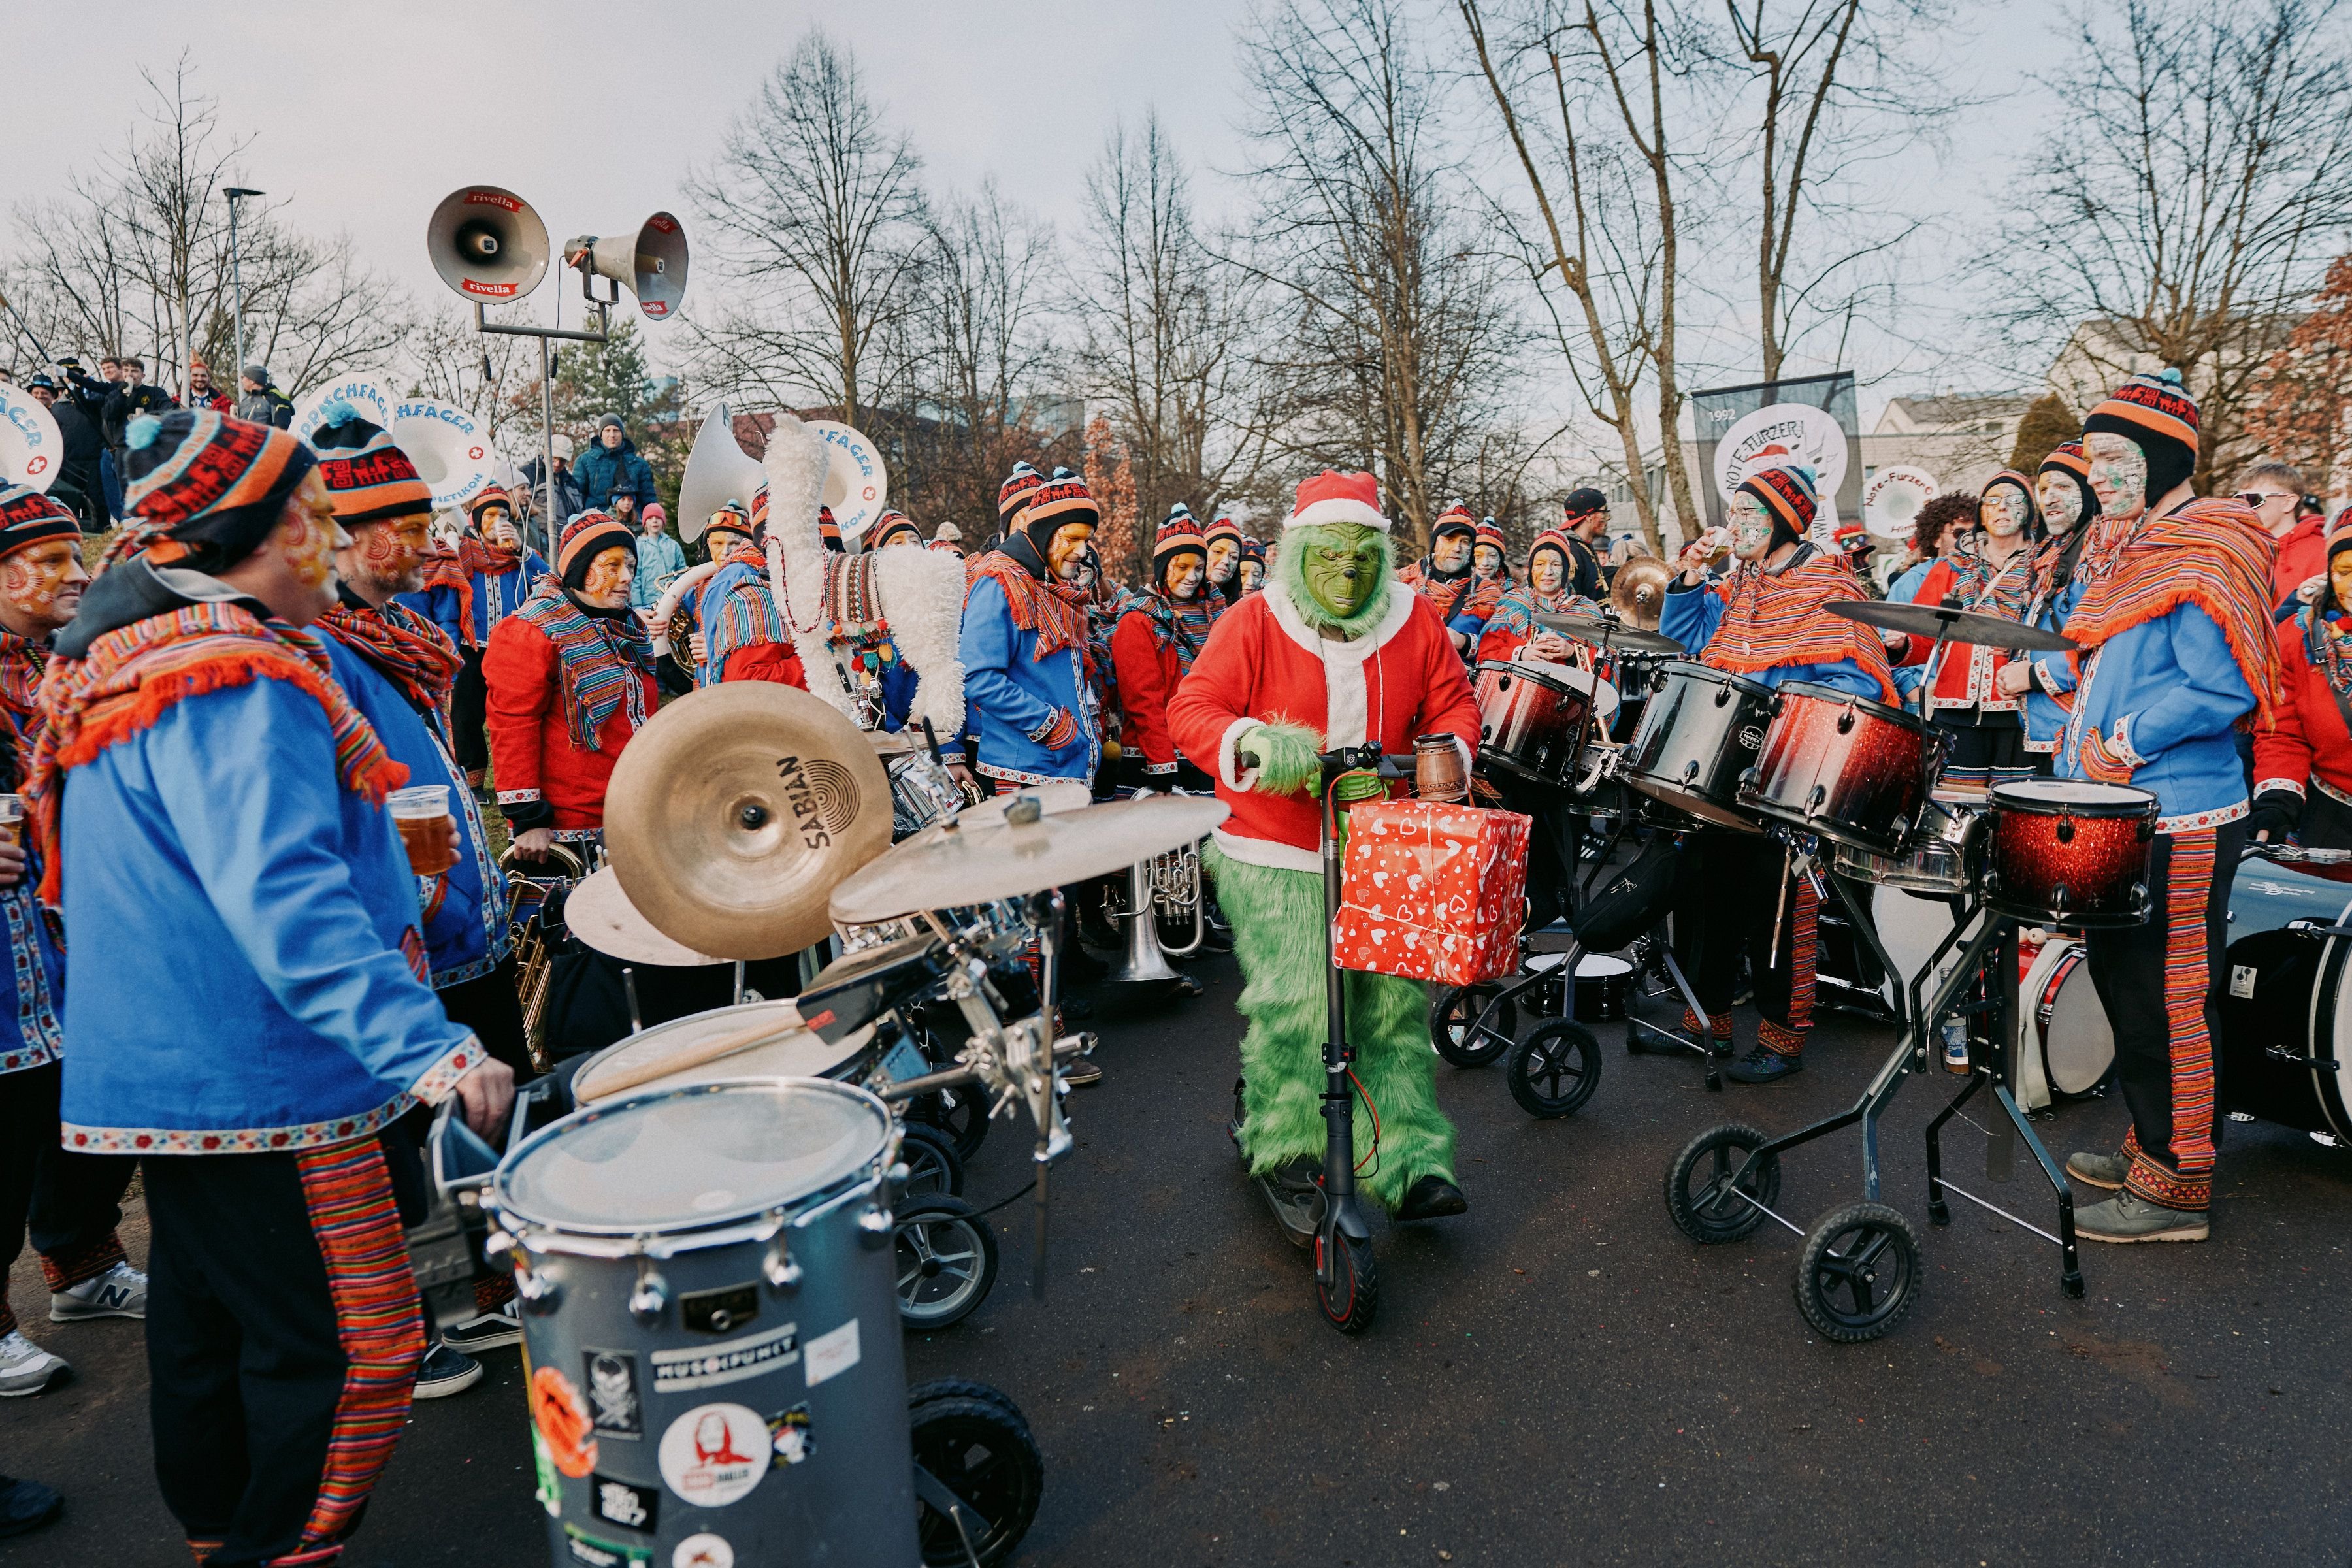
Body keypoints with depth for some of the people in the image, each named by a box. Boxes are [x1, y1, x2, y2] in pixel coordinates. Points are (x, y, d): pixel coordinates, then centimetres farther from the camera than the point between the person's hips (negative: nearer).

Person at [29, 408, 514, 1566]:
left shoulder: (122, 658, 12)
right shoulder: (236, 677, -22)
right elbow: (283, 894, -34)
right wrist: (429, 1047, -40)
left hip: (166, 1070, 11)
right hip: (261, 1080, -11)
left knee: (209, 1327, 23)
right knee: (356, 1351, 0)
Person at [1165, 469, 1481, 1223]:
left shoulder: (1415, 622, 6)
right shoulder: (1254, 622, -4)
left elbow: (1453, 702, 14)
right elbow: (1191, 711, -8)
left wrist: (1448, 749, -9)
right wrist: (1254, 742, -28)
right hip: (1274, 856, -3)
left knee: (1397, 999, 3)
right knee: (1295, 1004, -8)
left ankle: (1406, 1162, 14)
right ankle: (1287, 1156, 13)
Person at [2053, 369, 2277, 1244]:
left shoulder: (2205, 553, -13)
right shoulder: (2126, 550, 16)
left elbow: (2225, 689, -21)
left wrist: (2129, 741, -19)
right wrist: (2076, 767, 13)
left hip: (2179, 824, -9)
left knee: (2163, 1003, -2)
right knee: (2122, 985, 17)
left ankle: (2175, 1188, 10)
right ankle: (2152, 1145, 32)